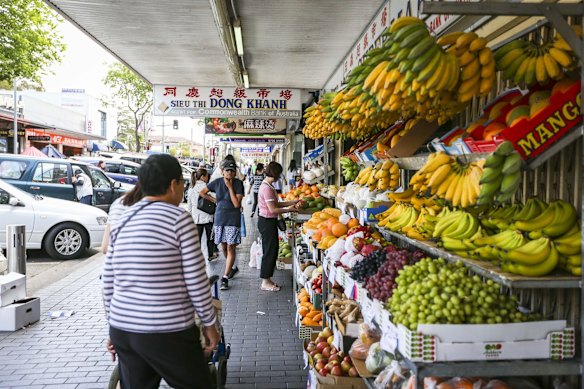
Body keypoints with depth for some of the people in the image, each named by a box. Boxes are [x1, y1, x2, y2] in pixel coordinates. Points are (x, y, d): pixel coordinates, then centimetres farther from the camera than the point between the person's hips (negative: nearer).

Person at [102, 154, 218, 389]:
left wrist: (114, 326, 20)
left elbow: (108, 282, 10)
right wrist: (209, 323, 1)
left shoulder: (122, 222, 7)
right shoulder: (178, 218, -10)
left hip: (122, 329, 7)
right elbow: (196, 281, -10)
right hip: (168, 332, -6)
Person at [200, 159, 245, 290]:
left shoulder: (238, 183, -8)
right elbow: (202, 192, 14)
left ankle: (225, 278, -4)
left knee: (230, 248, -6)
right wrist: (214, 200, 6)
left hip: (233, 220, -4)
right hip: (219, 219, 4)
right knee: (224, 247, 12)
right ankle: (233, 268, 35)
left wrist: (230, 187, -17)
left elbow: (236, 204, -17)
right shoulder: (217, 182, 0)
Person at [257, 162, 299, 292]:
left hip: (268, 221, 10)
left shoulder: (267, 186, 11)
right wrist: (289, 209, -11)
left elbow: (276, 204, 14)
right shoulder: (267, 188, -20)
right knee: (270, 251, -2)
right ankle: (265, 282, 9)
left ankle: (267, 280, 25)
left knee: (270, 251, 16)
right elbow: (273, 209, -22)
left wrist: (292, 202, 10)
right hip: (267, 222, -10)